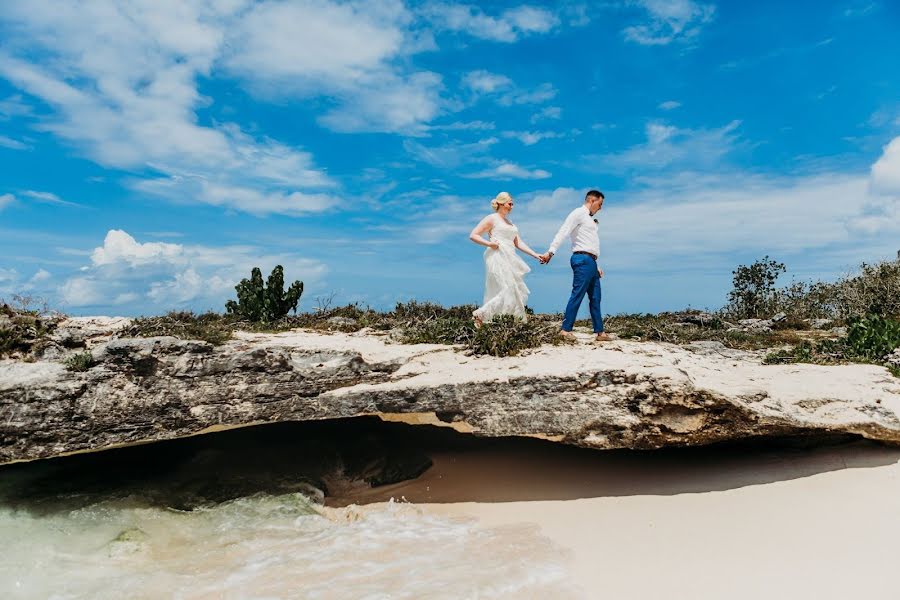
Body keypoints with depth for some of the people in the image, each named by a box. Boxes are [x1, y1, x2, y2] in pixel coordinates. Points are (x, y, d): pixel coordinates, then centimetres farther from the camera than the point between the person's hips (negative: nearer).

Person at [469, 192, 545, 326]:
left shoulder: (509, 223, 24)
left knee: (517, 293, 3)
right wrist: (489, 243, -15)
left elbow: (518, 243, 19)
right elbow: (473, 235, -4)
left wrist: (535, 255, 10)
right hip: (498, 258, -9)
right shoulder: (492, 218, 1)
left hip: (509, 260, 9)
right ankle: (480, 314, -8)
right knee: (508, 291, -17)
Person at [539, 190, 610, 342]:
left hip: (590, 261, 10)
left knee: (595, 298, 9)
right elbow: (563, 232, -16)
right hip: (582, 260, -10)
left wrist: (596, 265, 23)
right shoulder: (578, 213, -3)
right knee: (577, 295, -12)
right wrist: (550, 252, -27)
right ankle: (566, 330, -9)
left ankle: (599, 332, 13)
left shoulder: (589, 219, 25)